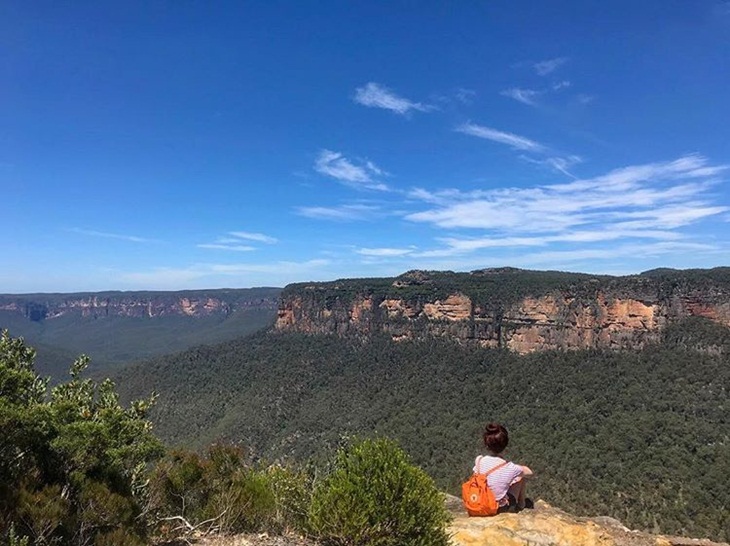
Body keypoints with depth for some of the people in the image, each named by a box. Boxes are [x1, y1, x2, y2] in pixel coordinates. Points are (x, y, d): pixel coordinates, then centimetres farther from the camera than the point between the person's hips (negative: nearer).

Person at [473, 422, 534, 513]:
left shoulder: (479, 460, -19)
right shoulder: (509, 468, -27)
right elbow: (529, 473, -8)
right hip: (503, 508, -3)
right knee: (522, 475, 12)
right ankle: (521, 504, 32)